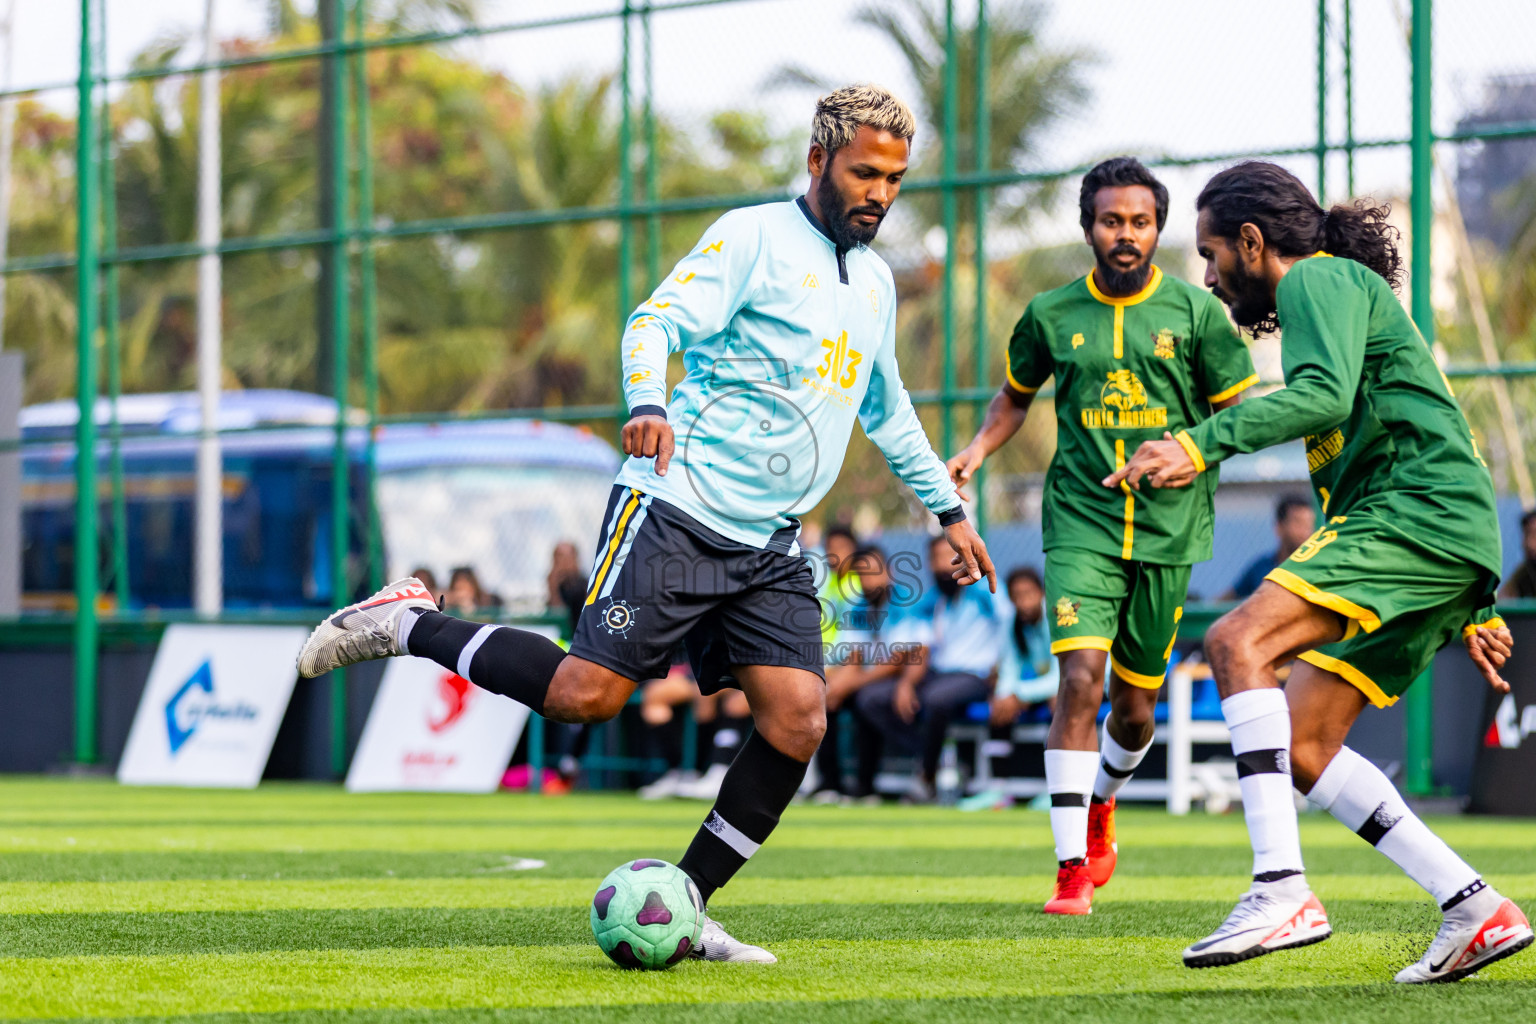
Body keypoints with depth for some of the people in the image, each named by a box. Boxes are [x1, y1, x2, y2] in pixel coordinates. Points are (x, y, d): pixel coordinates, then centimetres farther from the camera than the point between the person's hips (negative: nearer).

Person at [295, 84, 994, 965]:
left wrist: (947, 507, 34)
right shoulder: (755, 237, -4)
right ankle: (407, 623, 5)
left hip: (771, 547, 7)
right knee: (586, 693, -16)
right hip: (678, 509, -7)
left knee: (798, 721, -9)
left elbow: (888, 411, 34)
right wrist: (649, 406, -34)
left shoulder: (876, 283, 19)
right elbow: (657, 322, -15)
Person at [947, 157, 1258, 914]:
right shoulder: (1051, 315, 4)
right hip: (1081, 523, -1)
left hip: (1168, 529, 1)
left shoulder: (1195, 311, 0)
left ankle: (1100, 803, 42)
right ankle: (1072, 868, -15)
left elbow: (1242, 411, 3)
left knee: (1134, 707, 9)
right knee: (1080, 677, -18)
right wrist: (978, 449, 5)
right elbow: (1017, 394, 22)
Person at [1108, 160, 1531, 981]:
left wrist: (1201, 444, -30)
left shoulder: (1320, 278, 1)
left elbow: (1325, 393, -22)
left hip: (1415, 516, -10)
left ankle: (1283, 891, -33)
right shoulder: (1338, 293, 31)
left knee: (1237, 641, -23)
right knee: (1301, 748, 5)